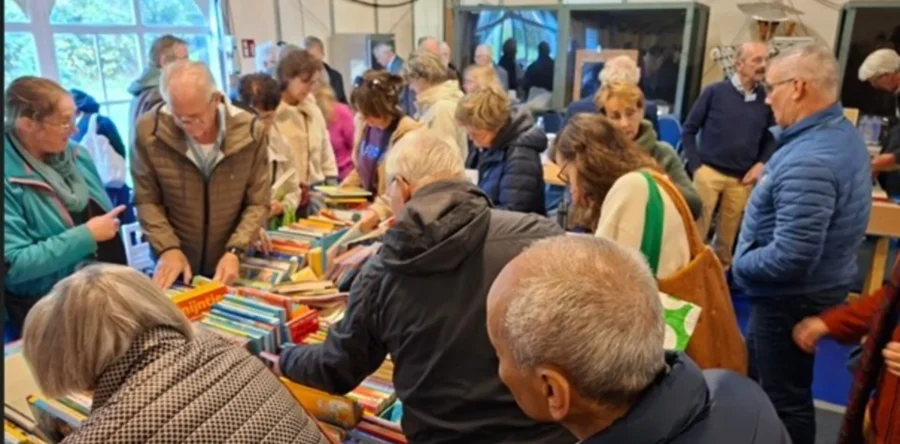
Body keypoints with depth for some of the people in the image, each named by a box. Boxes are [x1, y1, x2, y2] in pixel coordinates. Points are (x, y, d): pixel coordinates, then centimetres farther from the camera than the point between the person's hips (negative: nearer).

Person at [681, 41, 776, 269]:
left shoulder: (766, 99, 2)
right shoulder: (714, 92, -4)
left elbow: (771, 138, 13)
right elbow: (689, 130, 1)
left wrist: (762, 164, -2)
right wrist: (695, 165, -5)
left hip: (742, 179, 3)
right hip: (709, 172, -2)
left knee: (728, 233, 14)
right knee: (697, 228, 2)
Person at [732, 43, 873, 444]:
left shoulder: (809, 161, -29)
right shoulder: (842, 133, 4)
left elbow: (790, 259, -32)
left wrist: (737, 266, -16)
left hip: (792, 298, -10)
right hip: (815, 288, 10)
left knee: (784, 399, 9)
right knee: (755, 379, 27)